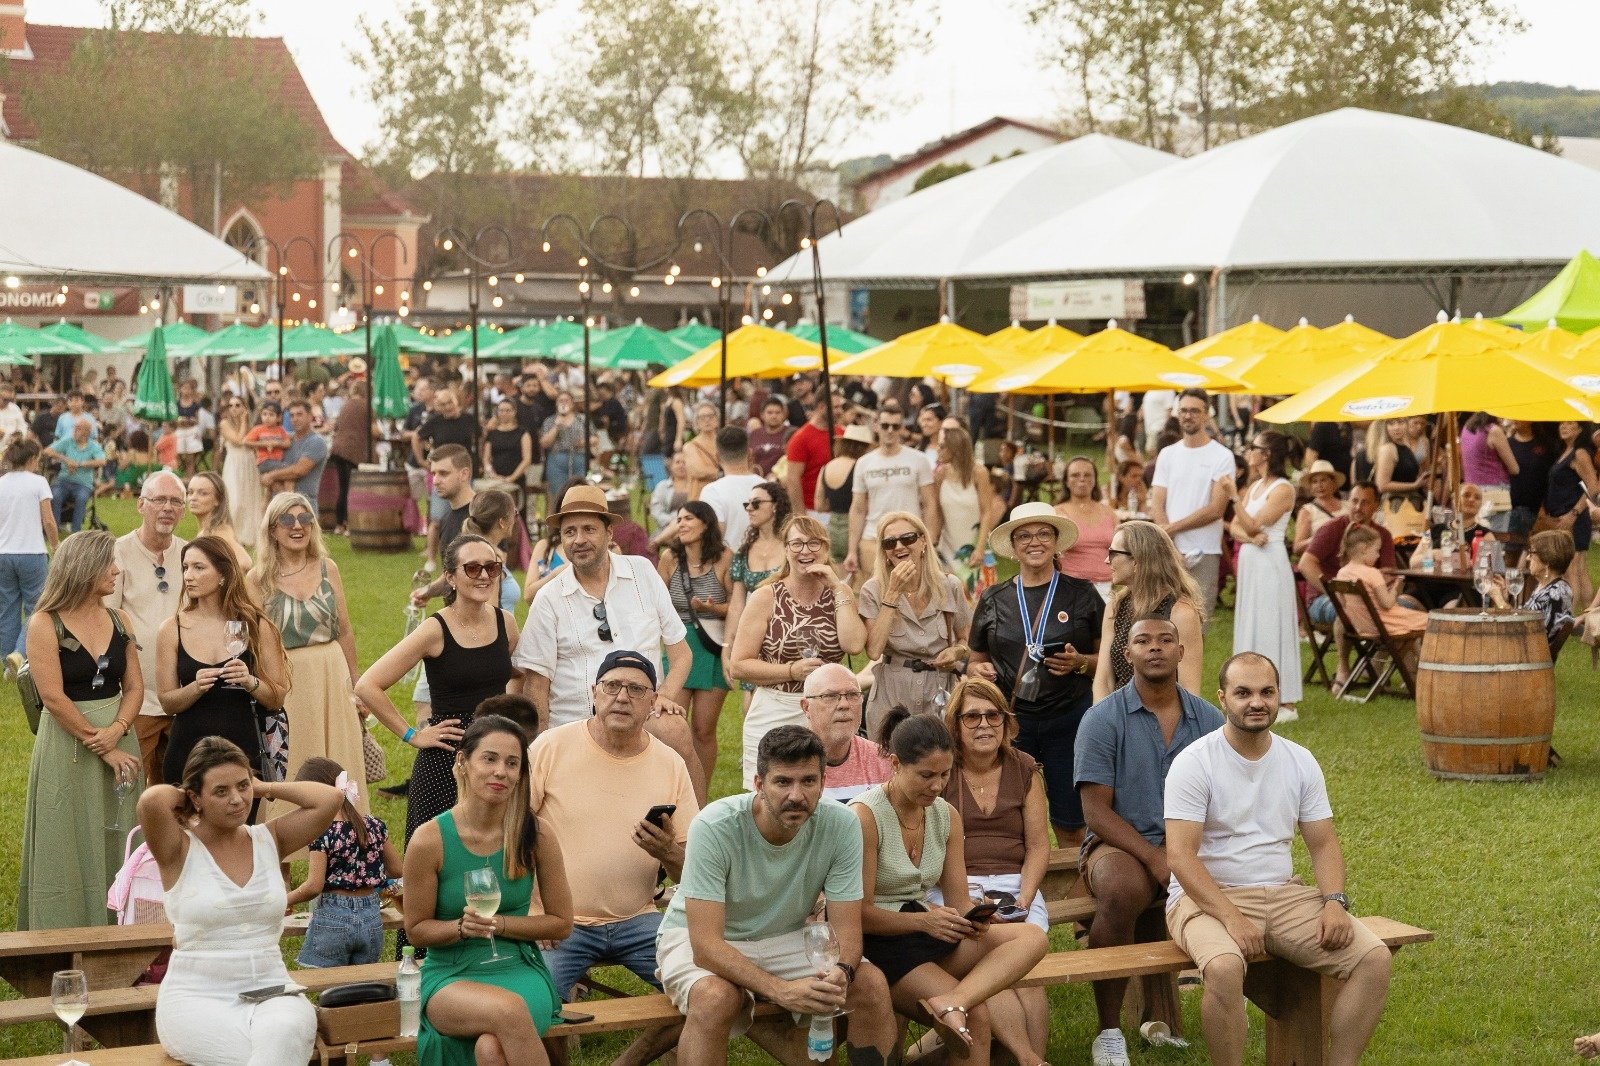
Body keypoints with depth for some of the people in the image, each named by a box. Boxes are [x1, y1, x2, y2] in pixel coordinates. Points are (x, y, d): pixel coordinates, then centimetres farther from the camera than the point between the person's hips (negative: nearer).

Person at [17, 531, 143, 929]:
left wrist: (116, 731, -14)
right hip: (66, 747, -5)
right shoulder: (45, 624, -9)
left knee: (115, 848, 8)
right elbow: (53, 698, -14)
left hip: (118, 742, 5)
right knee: (70, 853, 1)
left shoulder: (118, 622, 7)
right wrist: (100, 745, -15)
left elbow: (134, 687, 5)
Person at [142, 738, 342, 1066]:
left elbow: (331, 799, 2)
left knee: (284, 1032, -34)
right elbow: (151, 800, -21)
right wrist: (182, 797, 2)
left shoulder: (268, 840, 12)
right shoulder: (180, 850, 0)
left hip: (271, 991, 3)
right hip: (197, 997, -3)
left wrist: (264, 788, 10)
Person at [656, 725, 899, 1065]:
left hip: (785, 939, 4)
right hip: (697, 938, -4)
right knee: (716, 996, -36)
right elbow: (706, 944, -30)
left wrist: (841, 972, -37)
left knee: (872, 984, -17)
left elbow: (845, 930, -12)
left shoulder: (841, 826, -17)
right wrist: (780, 989, -44)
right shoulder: (714, 826, -28)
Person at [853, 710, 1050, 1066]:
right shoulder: (864, 816, -13)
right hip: (879, 943, -7)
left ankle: (953, 1002, -37)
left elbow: (958, 900, 6)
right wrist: (924, 920, -26)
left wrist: (973, 920, -18)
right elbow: (858, 913, -13)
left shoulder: (947, 816, 8)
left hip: (928, 929, 7)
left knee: (1032, 938, -18)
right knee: (977, 1016, -30)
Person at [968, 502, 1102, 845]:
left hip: (1069, 717, -1)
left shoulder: (1081, 594, 3)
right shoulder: (994, 599, 9)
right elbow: (976, 661, 18)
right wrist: (979, 670, -4)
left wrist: (1080, 663, -11)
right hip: (1010, 720, 2)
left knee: (1070, 825, 2)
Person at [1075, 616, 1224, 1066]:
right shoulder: (1103, 719, -2)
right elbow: (1097, 811, -7)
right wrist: (1155, 859, -19)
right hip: (1119, 843, -3)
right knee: (1122, 892, -37)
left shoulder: (1208, 719, 8)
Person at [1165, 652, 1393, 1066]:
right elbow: (1180, 854, -15)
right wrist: (1231, 918, -26)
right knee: (1223, 967, -37)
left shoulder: (1300, 763, 9)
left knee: (1374, 958, -15)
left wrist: (1334, 902, -9)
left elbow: (1323, 844, 11)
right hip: (1208, 897, -5)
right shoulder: (1194, 763, -8)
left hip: (1284, 893, 5)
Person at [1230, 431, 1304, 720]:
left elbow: (1254, 524, -16)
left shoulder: (1283, 489, -10)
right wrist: (1250, 537, -12)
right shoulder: (1255, 486, 15)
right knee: (1251, 625, 10)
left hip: (1269, 563, -9)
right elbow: (1236, 527, 8)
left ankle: (1285, 702, -4)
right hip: (1249, 560, 9)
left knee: (1270, 626, -7)